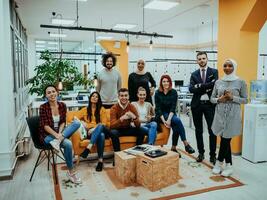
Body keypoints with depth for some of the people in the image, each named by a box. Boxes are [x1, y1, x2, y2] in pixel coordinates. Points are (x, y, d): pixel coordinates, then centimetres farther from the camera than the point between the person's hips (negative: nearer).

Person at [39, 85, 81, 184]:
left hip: (59, 133, 5)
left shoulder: (62, 105, 2)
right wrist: (56, 135, -28)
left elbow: (63, 122, 3)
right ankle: (71, 172, -15)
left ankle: (58, 141, -29)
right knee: (68, 143, -31)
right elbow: (45, 126, -14)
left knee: (76, 123, -19)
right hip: (47, 135, -5)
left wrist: (60, 133, -16)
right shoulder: (43, 107, -11)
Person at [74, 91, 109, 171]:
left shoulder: (102, 109, 14)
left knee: (100, 126, -40)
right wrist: (82, 122, -8)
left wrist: (95, 128, -14)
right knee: (101, 135, -39)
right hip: (90, 132, 0)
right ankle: (100, 160, -44)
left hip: (101, 129, 0)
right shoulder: (85, 109, 19)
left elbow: (104, 123, 3)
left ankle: (88, 148, -53)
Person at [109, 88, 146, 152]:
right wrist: (122, 118, -42)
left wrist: (134, 117, -34)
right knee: (113, 133, -36)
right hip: (118, 129, -3)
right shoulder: (114, 108, -15)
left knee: (142, 131, -20)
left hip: (128, 129, 3)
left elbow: (138, 125, -12)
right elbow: (112, 125, -26)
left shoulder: (132, 107, -8)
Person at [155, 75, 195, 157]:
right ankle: (186, 144, -24)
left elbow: (173, 107, -9)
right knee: (177, 120, -28)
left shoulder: (174, 92, -3)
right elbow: (158, 108, -7)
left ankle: (174, 148, -9)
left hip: (171, 114, 2)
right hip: (161, 115, -2)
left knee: (176, 127, -27)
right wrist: (164, 120, -19)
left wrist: (168, 119, -23)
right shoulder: (157, 93, -5)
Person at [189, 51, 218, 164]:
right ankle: (201, 153, 23)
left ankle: (212, 154, 13)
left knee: (212, 130, 1)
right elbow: (191, 89, -7)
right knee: (198, 130, 10)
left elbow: (214, 85, -13)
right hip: (197, 104, 3)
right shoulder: (194, 74, 8)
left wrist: (200, 86, -12)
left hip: (209, 104, -2)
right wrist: (207, 88, -14)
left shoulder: (214, 72, 3)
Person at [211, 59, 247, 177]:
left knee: (226, 139, -1)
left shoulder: (241, 82, -2)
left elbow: (245, 100, 0)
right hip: (220, 114, 3)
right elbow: (212, 99, 10)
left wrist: (233, 98, -16)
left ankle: (219, 163, 19)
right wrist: (219, 99, -11)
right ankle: (228, 166, 22)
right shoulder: (218, 82, 7)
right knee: (226, 139, 8)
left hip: (233, 114, -3)